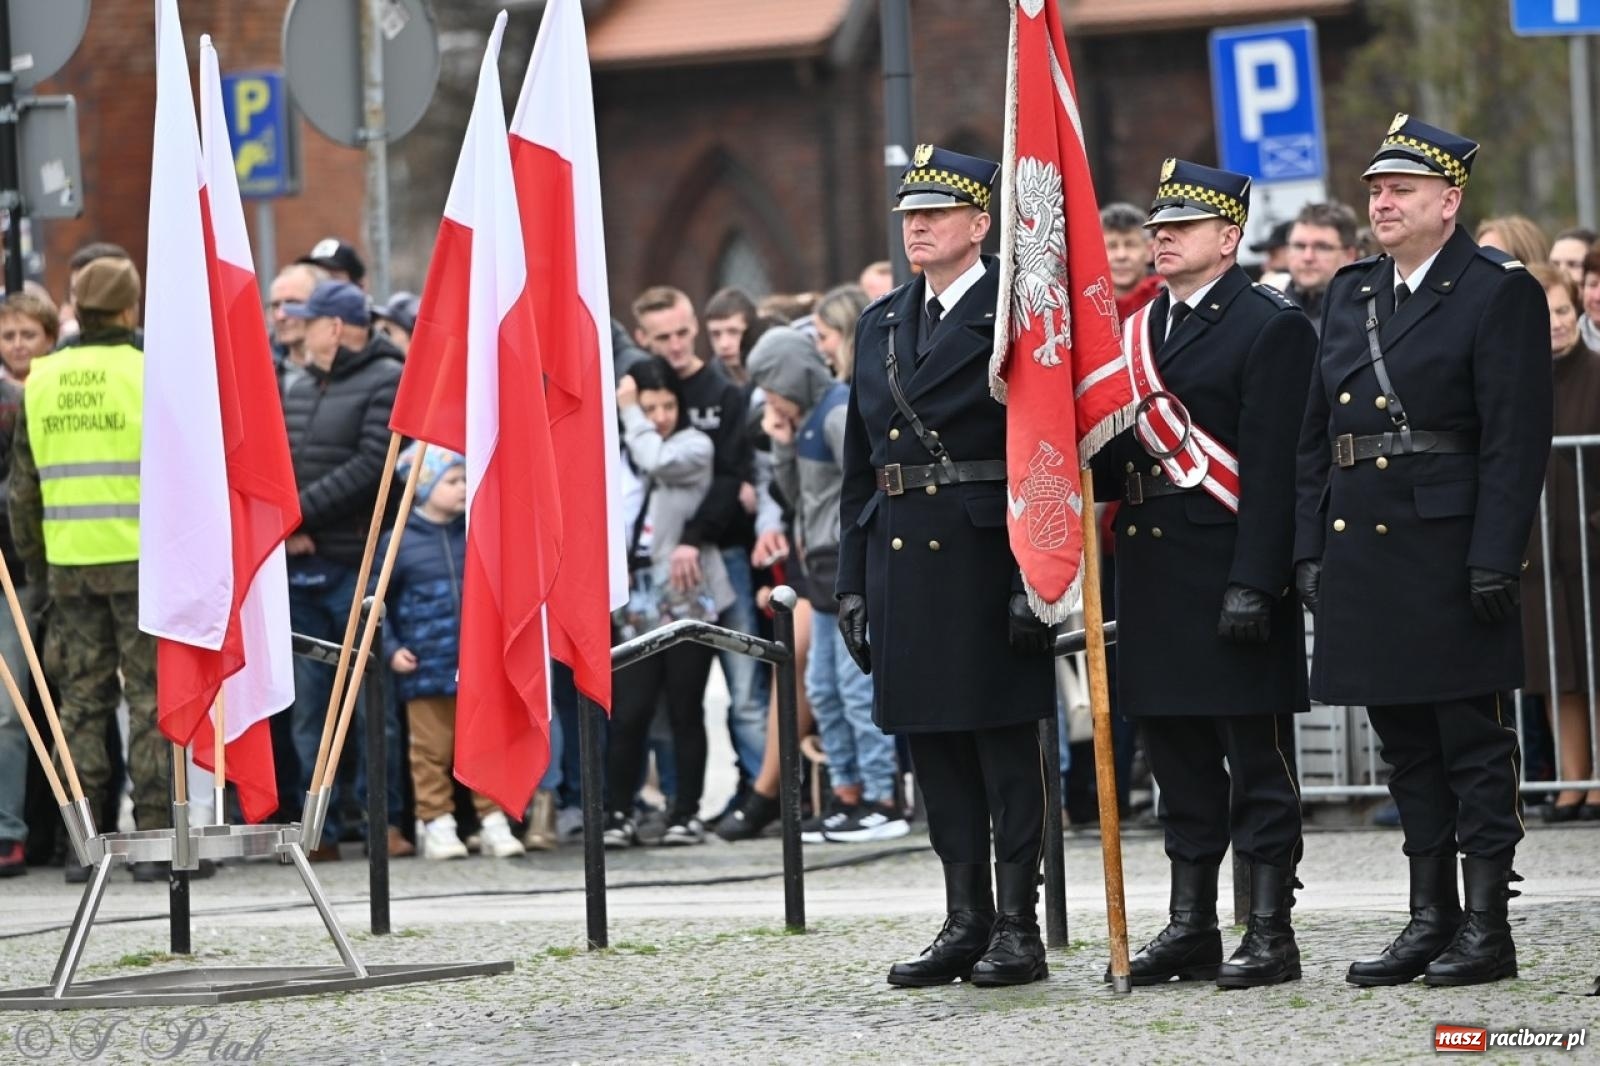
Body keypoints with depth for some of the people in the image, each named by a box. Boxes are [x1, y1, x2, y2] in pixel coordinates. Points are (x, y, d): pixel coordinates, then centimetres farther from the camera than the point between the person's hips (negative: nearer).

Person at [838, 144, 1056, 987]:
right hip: (900, 558, 7)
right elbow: (859, 466, 17)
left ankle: (1018, 927, 2)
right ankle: (965, 922, 16)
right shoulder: (880, 326, 15)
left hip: (984, 558, -7)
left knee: (1005, 742, -2)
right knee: (933, 746, 9)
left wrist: (1034, 577, -16)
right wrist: (852, 581, 11)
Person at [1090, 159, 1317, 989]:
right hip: (1155, 570, 7)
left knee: (1256, 757, -2)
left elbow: (1270, 465, -13)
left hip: (1231, 568, -7)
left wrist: (1253, 584, -19)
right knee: (1178, 756, 11)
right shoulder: (1137, 329, 16)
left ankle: (1270, 933, 1)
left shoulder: (1269, 327, -7)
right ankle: (1190, 929, 17)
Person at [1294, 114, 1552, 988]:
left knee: (1473, 739, -1)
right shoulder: (1350, 294, 15)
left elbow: (1516, 439, -11)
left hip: (1450, 548, -7)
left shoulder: (1500, 293, -6)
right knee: (1405, 742, 11)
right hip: (1361, 548, 7)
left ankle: (1488, 927, 3)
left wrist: (1494, 559, -17)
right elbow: (1317, 432, 15)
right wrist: (1310, 547, 8)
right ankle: (1431, 918, 17)